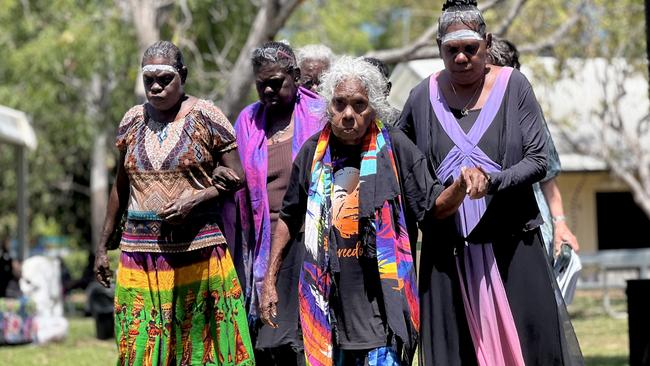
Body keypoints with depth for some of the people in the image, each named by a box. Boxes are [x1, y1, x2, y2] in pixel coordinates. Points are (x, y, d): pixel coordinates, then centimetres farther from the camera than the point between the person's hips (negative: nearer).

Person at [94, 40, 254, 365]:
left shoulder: (205, 116, -2)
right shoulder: (132, 121, 10)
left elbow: (237, 177, -2)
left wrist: (196, 198, -17)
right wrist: (103, 245, 15)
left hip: (197, 247, -3)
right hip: (140, 251, 3)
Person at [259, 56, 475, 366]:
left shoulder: (394, 148, -3)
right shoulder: (313, 152, 5)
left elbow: (435, 206, -1)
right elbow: (289, 220, 16)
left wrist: (461, 185, -22)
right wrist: (270, 281, 14)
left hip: (380, 300, -3)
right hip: (327, 299, 3)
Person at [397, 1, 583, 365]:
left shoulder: (513, 87, -2)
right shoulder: (424, 96, 3)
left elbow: (538, 161, -5)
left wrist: (492, 181, -21)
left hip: (511, 243, -1)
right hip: (448, 248, 1)